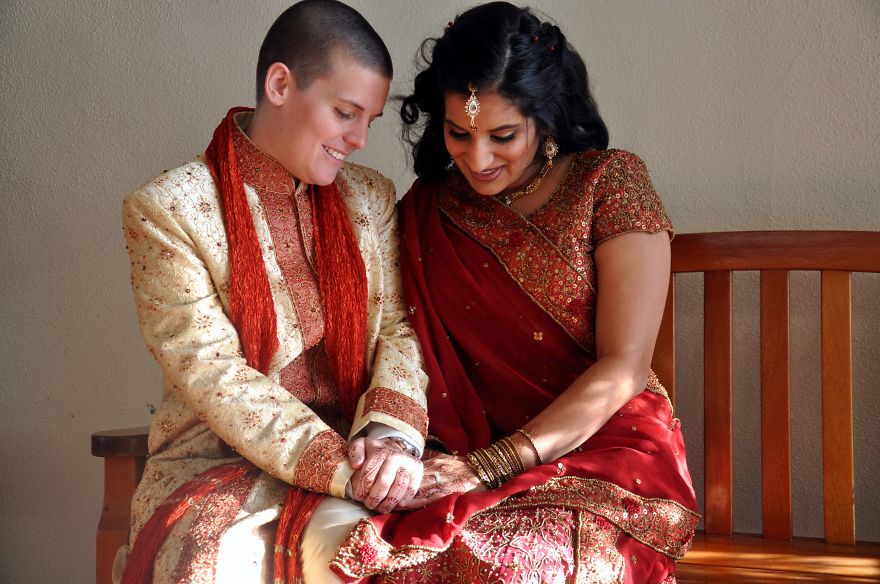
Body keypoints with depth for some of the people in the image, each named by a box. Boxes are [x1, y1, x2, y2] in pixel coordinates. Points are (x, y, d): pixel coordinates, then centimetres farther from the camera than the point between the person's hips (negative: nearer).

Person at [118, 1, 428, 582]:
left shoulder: (371, 198, 11)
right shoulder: (165, 210, -5)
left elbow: (398, 328, 5)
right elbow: (211, 374, -12)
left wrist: (392, 433, -17)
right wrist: (339, 467, -21)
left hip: (351, 451, 3)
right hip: (217, 460, -3)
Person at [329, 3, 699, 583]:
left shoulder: (611, 182, -2)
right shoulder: (428, 212, 10)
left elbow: (623, 369, -9)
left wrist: (491, 467, -16)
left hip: (612, 452, -3)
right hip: (472, 457, 3)